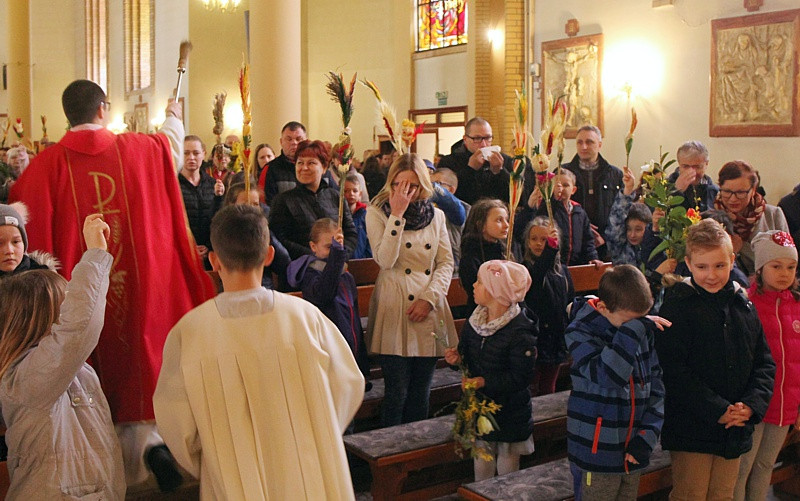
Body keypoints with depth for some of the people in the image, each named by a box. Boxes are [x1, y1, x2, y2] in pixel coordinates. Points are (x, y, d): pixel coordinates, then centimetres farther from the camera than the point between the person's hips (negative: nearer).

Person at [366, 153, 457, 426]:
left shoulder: (435, 215, 11)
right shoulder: (377, 212, 0)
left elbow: (446, 262, 7)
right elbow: (385, 260, -13)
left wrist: (429, 297, -7)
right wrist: (397, 214, -15)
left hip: (430, 311, 4)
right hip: (394, 311, -3)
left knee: (420, 392, 10)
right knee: (397, 392, -3)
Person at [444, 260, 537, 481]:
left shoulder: (521, 332, -22)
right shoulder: (475, 320, 1)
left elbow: (520, 377, -22)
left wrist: (485, 381, -26)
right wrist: (457, 357, -8)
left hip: (509, 414, -5)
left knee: (506, 470, 11)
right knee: (481, 466, 15)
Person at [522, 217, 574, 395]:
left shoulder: (562, 271, 7)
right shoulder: (526, 268, -9)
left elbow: (571, 304, 12)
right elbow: (535, 275, -34)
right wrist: (550, 249, -49)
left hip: (555, 338, 5)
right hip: (533, 338, -5)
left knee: (548, 390, 18)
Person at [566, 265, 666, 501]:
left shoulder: (643, 331, 2)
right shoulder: (580, 332, -12)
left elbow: (656, 384, 6)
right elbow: (608, 376, -28)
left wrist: (647, 436, -3)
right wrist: (631, 330, -27)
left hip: (632, 454, 5)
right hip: (596, 453, -4)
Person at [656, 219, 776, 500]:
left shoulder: (744, 305, 7)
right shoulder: (678, 304, -11)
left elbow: (764, 363, 10)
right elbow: (672, 369, -17)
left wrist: (752, 405, -7)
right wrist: (717, 410, -19)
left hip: (736, 430, 5)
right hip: (691, 429, -5)